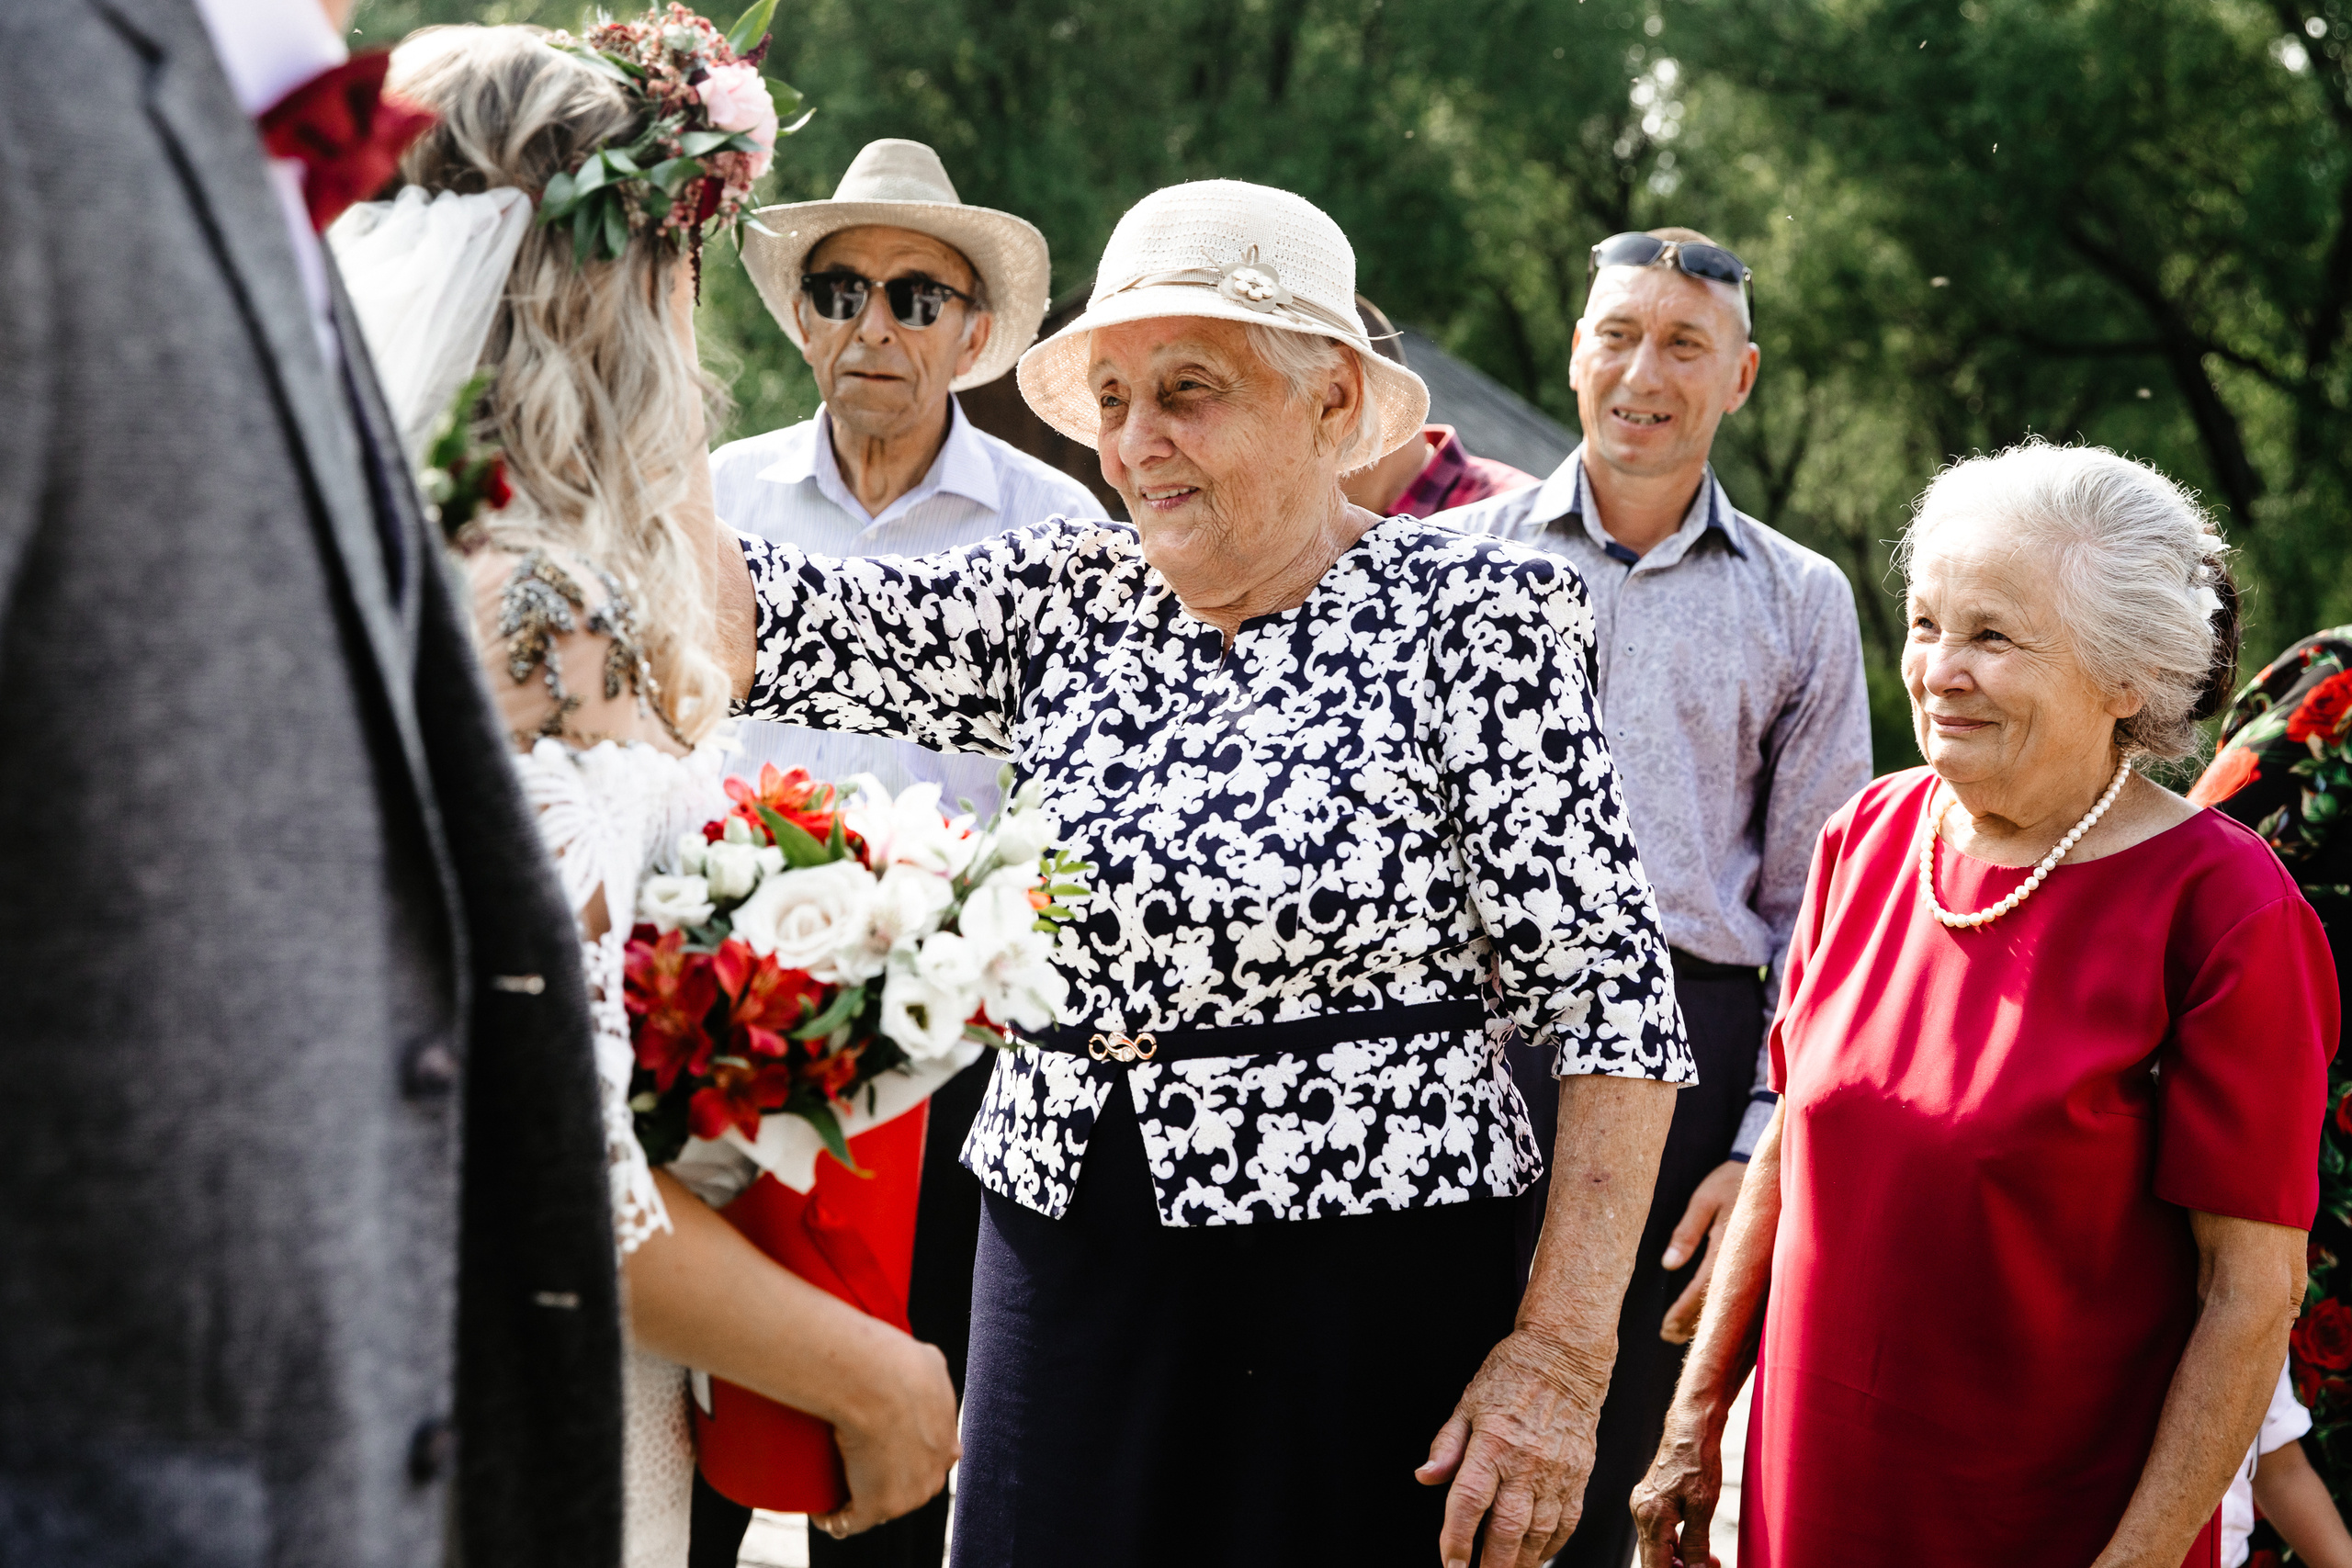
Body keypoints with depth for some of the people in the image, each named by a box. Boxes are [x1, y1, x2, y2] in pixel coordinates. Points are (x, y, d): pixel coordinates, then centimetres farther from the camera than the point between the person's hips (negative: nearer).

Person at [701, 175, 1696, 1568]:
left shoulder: (1467, 617, -7)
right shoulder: (1059, 602, 6)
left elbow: (1612, 999, -10)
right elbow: (776, 623, -7)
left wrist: (1561, 1356, -14)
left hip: (1369, 1296, -4)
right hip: (1063, 1280, 4)